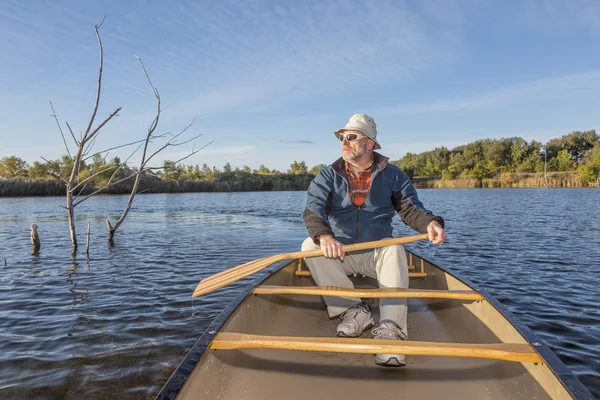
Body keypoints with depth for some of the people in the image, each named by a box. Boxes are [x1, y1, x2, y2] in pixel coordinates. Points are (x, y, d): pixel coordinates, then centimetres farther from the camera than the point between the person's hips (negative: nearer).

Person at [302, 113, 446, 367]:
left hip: (377, 253, -1)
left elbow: (410, 208, -7)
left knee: (395, 250, -32)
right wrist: (324, 236, -39)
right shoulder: (328, 176, -1)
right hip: (339, 253, 2)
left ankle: (390, 330, -38)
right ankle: (354, 312, -23)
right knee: (310, 245, -25)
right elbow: (313, 210, -16)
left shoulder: (391, 174, 2)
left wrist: (430, 222, -31)